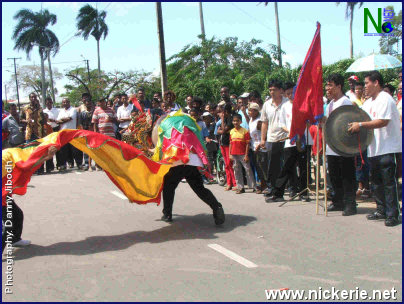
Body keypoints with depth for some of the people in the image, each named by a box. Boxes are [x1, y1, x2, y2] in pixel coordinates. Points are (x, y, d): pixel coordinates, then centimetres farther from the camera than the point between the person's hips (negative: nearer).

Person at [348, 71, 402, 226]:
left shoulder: (385, 99, -12)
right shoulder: (368, 103, 16)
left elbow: (383, 122, -22)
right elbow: (360, 118, 23)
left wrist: (360, 125, -23)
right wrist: (353, 125, 3)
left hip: (387, 149, -9)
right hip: (374, 149, 9)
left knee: (389, 182, -6)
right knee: (376, 181, 13)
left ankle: (393, 214, -2)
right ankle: (381, 210, 24)